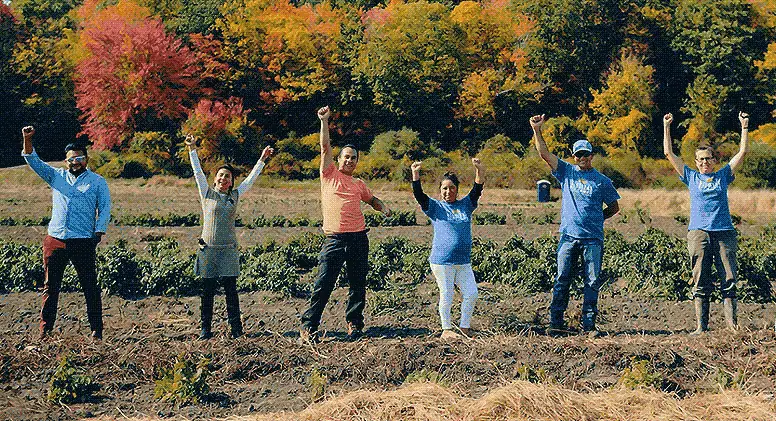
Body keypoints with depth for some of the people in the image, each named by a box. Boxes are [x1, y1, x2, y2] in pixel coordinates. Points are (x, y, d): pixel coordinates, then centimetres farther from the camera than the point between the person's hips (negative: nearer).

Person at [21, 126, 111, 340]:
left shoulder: (97, 182, 8)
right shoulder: (56, 176, 15)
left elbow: (105, 208, 3)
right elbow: (33, 161, 9)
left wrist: (99, 232, -10)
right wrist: (27, 140, -5)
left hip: (84, 242, -3)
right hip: (55, 240, 3)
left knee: (90, 287, -2)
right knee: (50, 287, 5)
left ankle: (96, 330, 3)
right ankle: (45, 330, 10)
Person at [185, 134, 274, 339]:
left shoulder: (235, 196, 12)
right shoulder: (207, 193, 6)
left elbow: (251, 178, 16)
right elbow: (198, 172, 1)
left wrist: (262, 159, 16)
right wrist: (192, 150, -6)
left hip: (229, 250, 1)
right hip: (208, 249, -1)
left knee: (230, 290, 0)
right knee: (207, 290, 2)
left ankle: (236, 328, 4)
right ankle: (205, 329, 7)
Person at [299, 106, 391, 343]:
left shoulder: (359, 184, 16)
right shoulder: (329, 174, 6)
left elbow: (371, 199, 32)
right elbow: (325, 147, -2)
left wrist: (383, 208, 12)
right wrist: (324, 121, -8)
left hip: (359, 239, 4)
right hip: (335, 239, -4)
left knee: (358, 285, 7)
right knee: (323, 285, -8)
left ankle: (354, 324, 19)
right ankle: (308, 327, -3)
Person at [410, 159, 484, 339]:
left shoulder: (465, 205, 14)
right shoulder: (435, 207, 5)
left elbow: (477, 190, 5)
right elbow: (418, 194, -8)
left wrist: (479, 169, -10)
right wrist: (415, 174, -20)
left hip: (463, 261, 4)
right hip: (442, 261, -4)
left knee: (471, 293, 2)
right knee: (446, 296, 0)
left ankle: (465, 328, 15)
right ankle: (446, 329, 11)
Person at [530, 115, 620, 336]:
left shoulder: (602, 181, 8)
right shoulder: (566, 172, 9)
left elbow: (614, 207, 17)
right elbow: (544, 153, 1)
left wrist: (597, 218, 6)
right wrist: (537, 131, -9)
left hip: (593, 238, 0)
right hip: (568, 235, 0)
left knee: (592, 282, 0)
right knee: (562, 280, -1)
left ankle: (589, 324, 4)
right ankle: (556, 322, 3)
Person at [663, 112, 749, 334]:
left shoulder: (723, 176, 14)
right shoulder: (692, 177, 13)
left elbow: (743, 152, 11)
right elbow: (669, 153, 11)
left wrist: (744, 127, 5)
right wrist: (667, 127, 8)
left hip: (724, 232, 0)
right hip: (699, 232, 0)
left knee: (729, 278, -4)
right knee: (700, 280, -2)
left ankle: (732, 323, -3)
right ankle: (700, 326, -1)